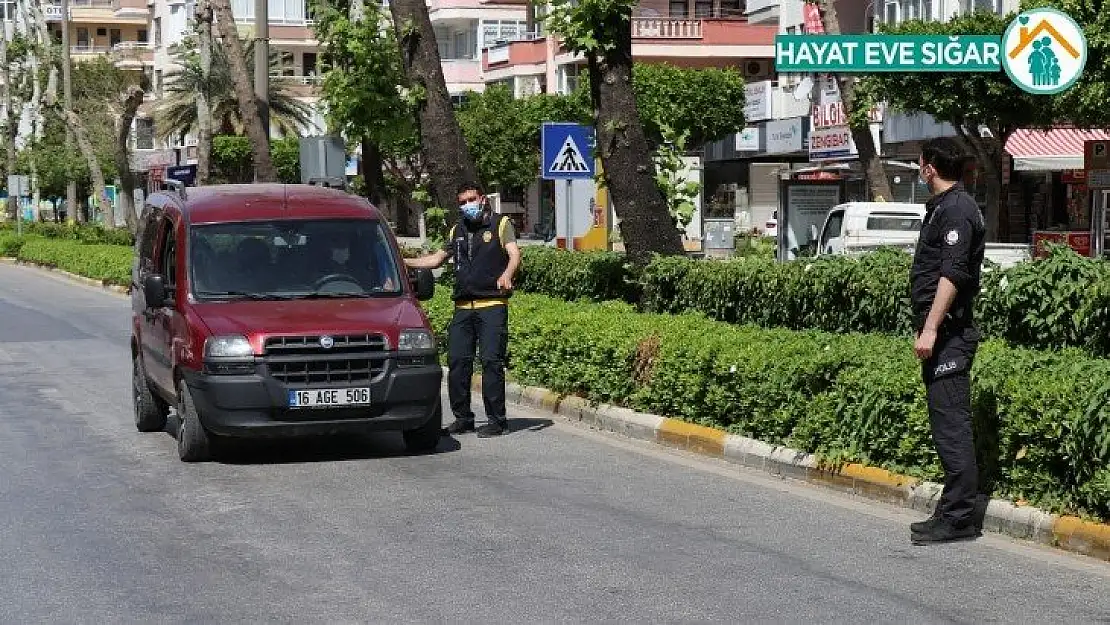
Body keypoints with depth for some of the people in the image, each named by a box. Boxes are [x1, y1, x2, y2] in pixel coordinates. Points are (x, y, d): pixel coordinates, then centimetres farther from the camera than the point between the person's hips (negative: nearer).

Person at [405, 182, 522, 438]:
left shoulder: (501, 225, 5)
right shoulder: (457, 232, 22)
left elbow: (514, 254, -10)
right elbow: (437, 259, 33)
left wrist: (507, 274, -31)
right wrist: (405, 262, 26)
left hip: (492, 305, -6)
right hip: (463, 308, 6)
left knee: (492, 361, -10)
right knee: (457, 361, 1)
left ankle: (497, 420, -6)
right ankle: (462, 418, 11)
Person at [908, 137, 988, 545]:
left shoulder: (956, 210, -13)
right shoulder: (943, 207, 19)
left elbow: (952, 275, -22)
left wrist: (930, 329, -25)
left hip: (948, 335, -11)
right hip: (943, 335, 11)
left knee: (951, 423, -9)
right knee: (947, 424, 13)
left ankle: (959, 517, -7)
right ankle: (955, 512, 18)